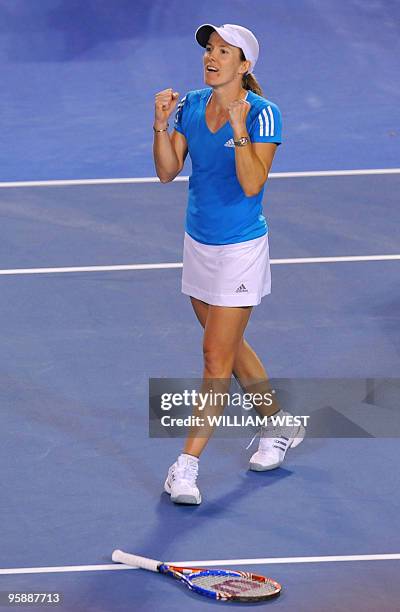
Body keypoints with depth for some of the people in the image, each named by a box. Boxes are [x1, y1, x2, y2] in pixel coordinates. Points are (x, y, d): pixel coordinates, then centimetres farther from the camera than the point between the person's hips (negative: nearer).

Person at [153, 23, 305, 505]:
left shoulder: (262, 113, -16)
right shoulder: (191, 105, 1)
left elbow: (252, 184, -26)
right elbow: (167, 171, -2)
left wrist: (238, 129, -34)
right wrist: (161, 125, -16)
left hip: (240, 249, -7)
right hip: (198, 244, 7)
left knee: (217, 355, -5)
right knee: (230, 347, 18)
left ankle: (187, 464, -2)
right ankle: (279, 428, 37)